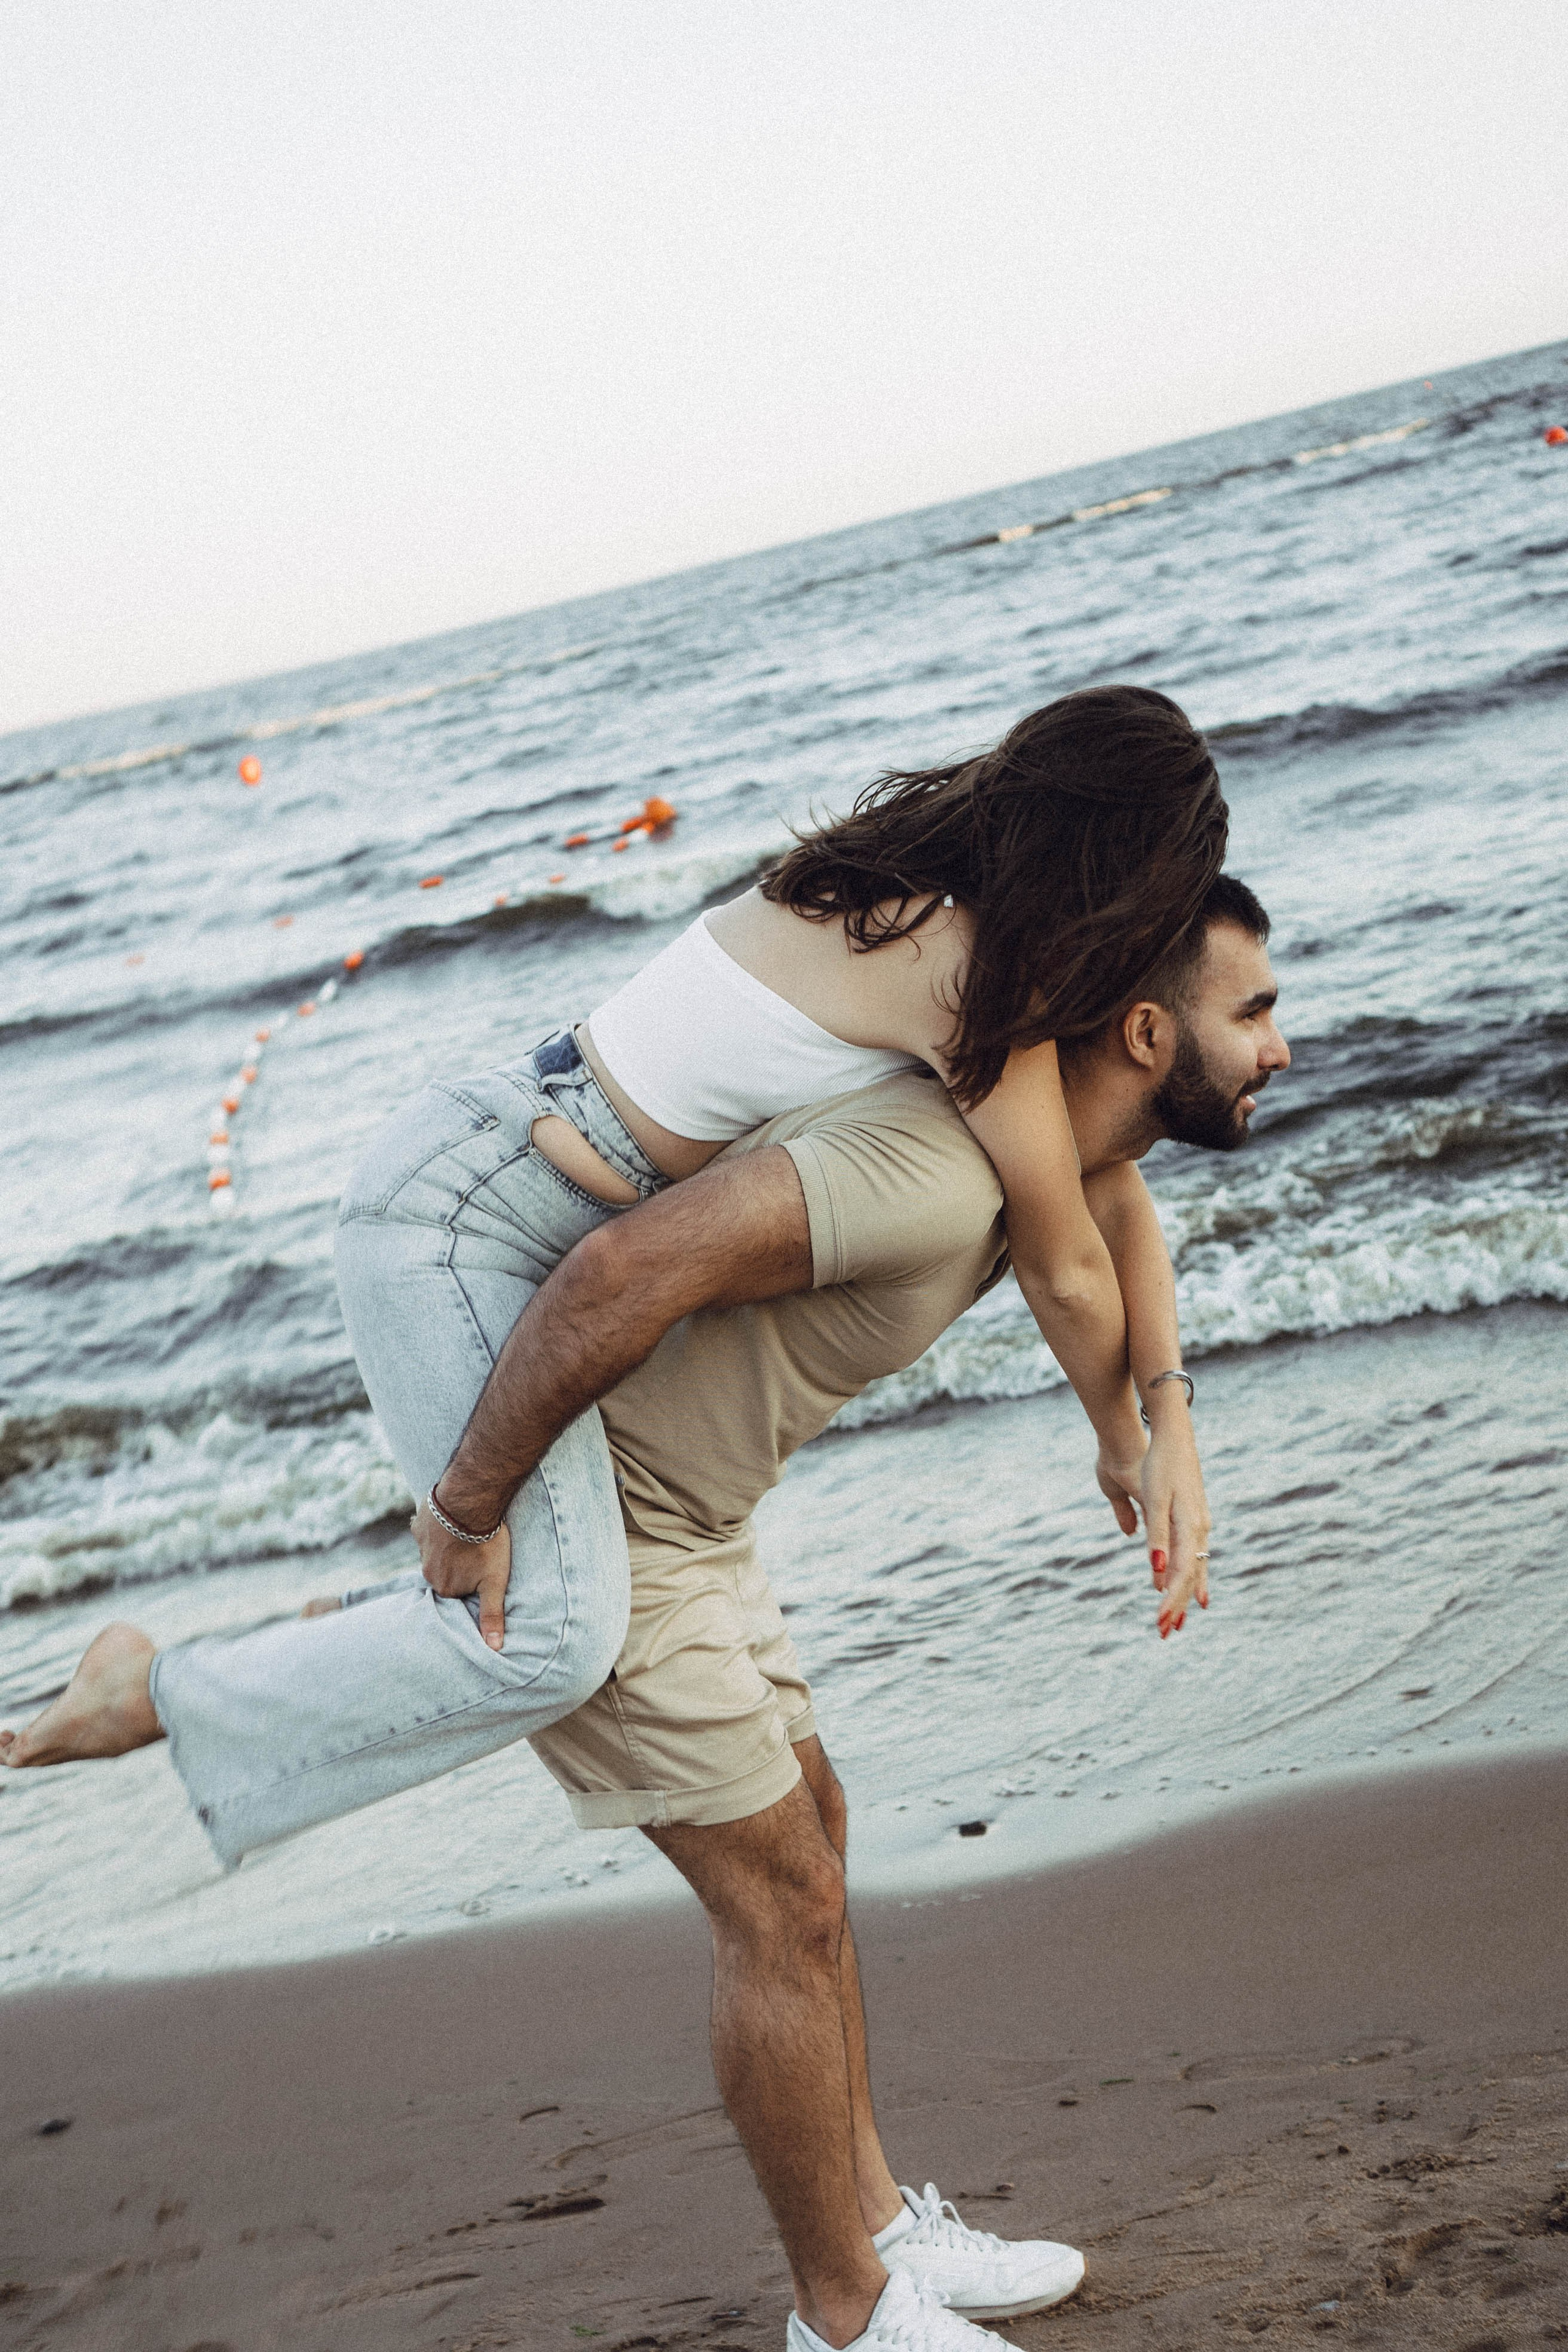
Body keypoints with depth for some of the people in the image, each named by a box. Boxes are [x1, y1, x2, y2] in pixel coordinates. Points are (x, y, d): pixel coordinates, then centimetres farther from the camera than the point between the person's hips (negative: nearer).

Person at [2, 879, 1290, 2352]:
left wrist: (1161, 1419, 9)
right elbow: (633, 1267, -39)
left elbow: (1111, 1197, 26)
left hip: (679, 1499, 10)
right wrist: (474, 1498, -27)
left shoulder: (1051, 1135, 1)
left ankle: (877, 2224, 34)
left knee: (806, 1828, 18)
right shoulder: (933, 1169, -30)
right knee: (780, 1900, -1)